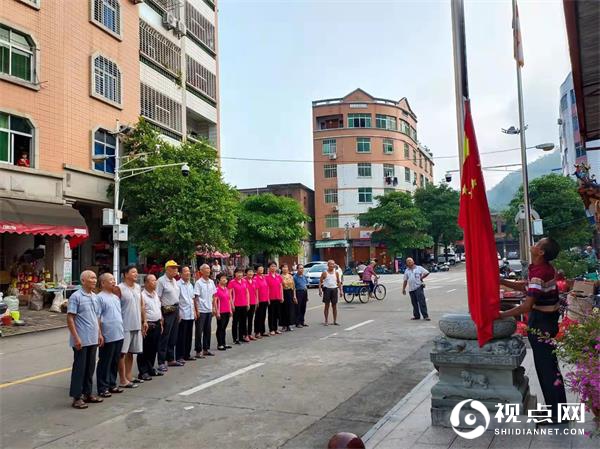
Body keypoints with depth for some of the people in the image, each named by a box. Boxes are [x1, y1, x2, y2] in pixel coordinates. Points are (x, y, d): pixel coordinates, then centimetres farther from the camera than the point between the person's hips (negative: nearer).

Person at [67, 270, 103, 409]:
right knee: (79, 368, 0)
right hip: (81, 340, -7)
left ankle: (87, 393, 24)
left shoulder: (94, 296, 11)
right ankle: (76, 397, 9)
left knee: (90, 368, 14)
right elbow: (70, 318, -14)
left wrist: (99, 334, 16)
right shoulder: (76, 296, -11)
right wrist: (76, 338, -18)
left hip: (93, 339, 7)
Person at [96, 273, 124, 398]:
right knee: (105, 363, 2)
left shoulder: (116, 297, 15)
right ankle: (103, 388, 10)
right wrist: (100, 335, -15)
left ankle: (112, 384, 26)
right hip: (107, 337, -8)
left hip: (119, 335, 8)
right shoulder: (99, 297, -10)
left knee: (115, 362, 15)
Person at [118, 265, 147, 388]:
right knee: (122, 353, 0)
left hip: (137, 326, 7)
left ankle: (128, 376, 25)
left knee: (131, 352, 14)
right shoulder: (120, 288, -11)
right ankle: (123, 380, 6)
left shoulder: (138, 287, 10)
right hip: (125, 326, -7)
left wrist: (144, 321, 14)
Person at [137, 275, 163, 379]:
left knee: (154, 349, 14)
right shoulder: (142, 295, -14)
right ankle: (143, 372, 7)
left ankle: (151, 369, 25)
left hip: (157, 325, 8)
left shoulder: (155, 294, 13)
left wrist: (161, 323, 19)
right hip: (148, 326, -8)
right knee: (145, 350, 0)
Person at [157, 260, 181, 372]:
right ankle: (161, 362, 4)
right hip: (167, 311, -8)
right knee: (164, 338, -3)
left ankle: (171, 359, 24)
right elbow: (157, 299, -16)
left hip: (175, 310, 8)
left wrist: (178, 312, 16)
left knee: (173, 337, 14)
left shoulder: (174, 281, 12)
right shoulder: (161, 281, -12)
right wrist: (160, 315, -20)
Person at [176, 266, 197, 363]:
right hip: (182, 315, -7)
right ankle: (179, 357, 5)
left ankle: (187, 354, 22)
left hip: (191, 315, 7)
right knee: (181, 336, -2)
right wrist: (178, 313, -17)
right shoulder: (178, 284, -10)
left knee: (189, 336, 13)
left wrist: (194, 311, 16)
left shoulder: (190, 285, 15)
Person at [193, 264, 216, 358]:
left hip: (209, 310, 6)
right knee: (199, 331, 1)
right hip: (201, 311, -6)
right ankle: (198, 351, 8)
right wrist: (197, 310, -14)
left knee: (207, 330, 12)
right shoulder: (198, 283, -10)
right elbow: (195, 298, -11)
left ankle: (206, 349, 22)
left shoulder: (211, 282, 7)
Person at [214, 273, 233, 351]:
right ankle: (219, 345, 9)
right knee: (220, 328, 2)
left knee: (224, 328, 14)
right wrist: (217, 312, -15)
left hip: (227, 312, 7)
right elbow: (215, 301, -14)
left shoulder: (226, 289, 11)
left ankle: (224, 343, 22)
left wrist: (230, 310, 15)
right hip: (221, 312, -7)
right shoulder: (217, 289, -12)